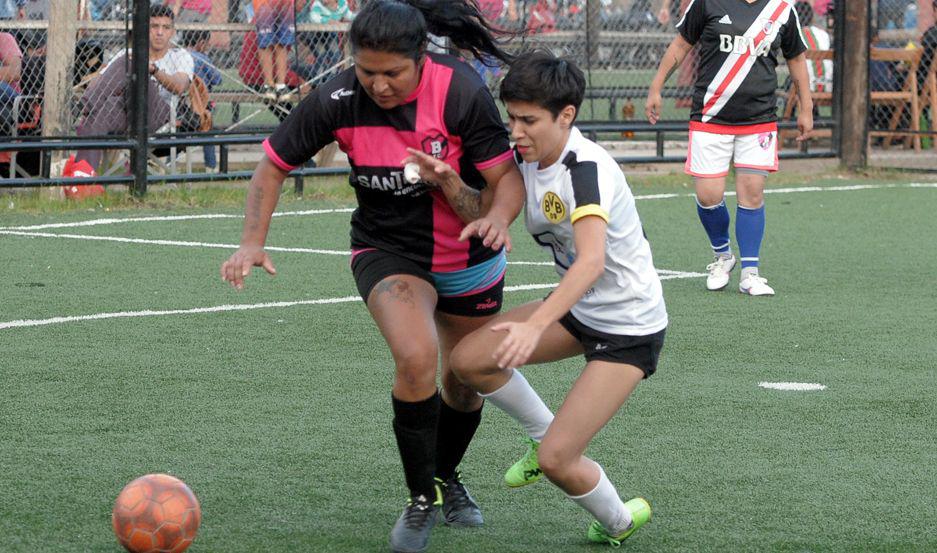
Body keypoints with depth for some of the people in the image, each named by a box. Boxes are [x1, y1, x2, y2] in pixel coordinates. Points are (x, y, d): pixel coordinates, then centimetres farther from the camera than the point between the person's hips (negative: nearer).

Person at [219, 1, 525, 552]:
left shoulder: (461, 90, -24)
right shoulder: (337, 101, -20)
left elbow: (508, 177, -19)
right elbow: (274, 165, -6)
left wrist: (497, 217, -41)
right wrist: (253, 242, -18)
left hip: (470, 259, 1)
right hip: (388, 252, -1)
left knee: (465, 384, 14)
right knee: (416, 359, -27)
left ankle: (447, 480, 47)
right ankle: (421, 499, -7)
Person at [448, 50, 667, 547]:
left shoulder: (586, 167, -29)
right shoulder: (527, 157, -4)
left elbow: (592, 261, -42)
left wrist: (536, 325, -54)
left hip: (630, 327, -8)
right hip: (577, 309, 8)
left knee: (556, 461, -14)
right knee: (468, 360, -4)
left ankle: (619, 523, 18)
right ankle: (543, 432, 21)